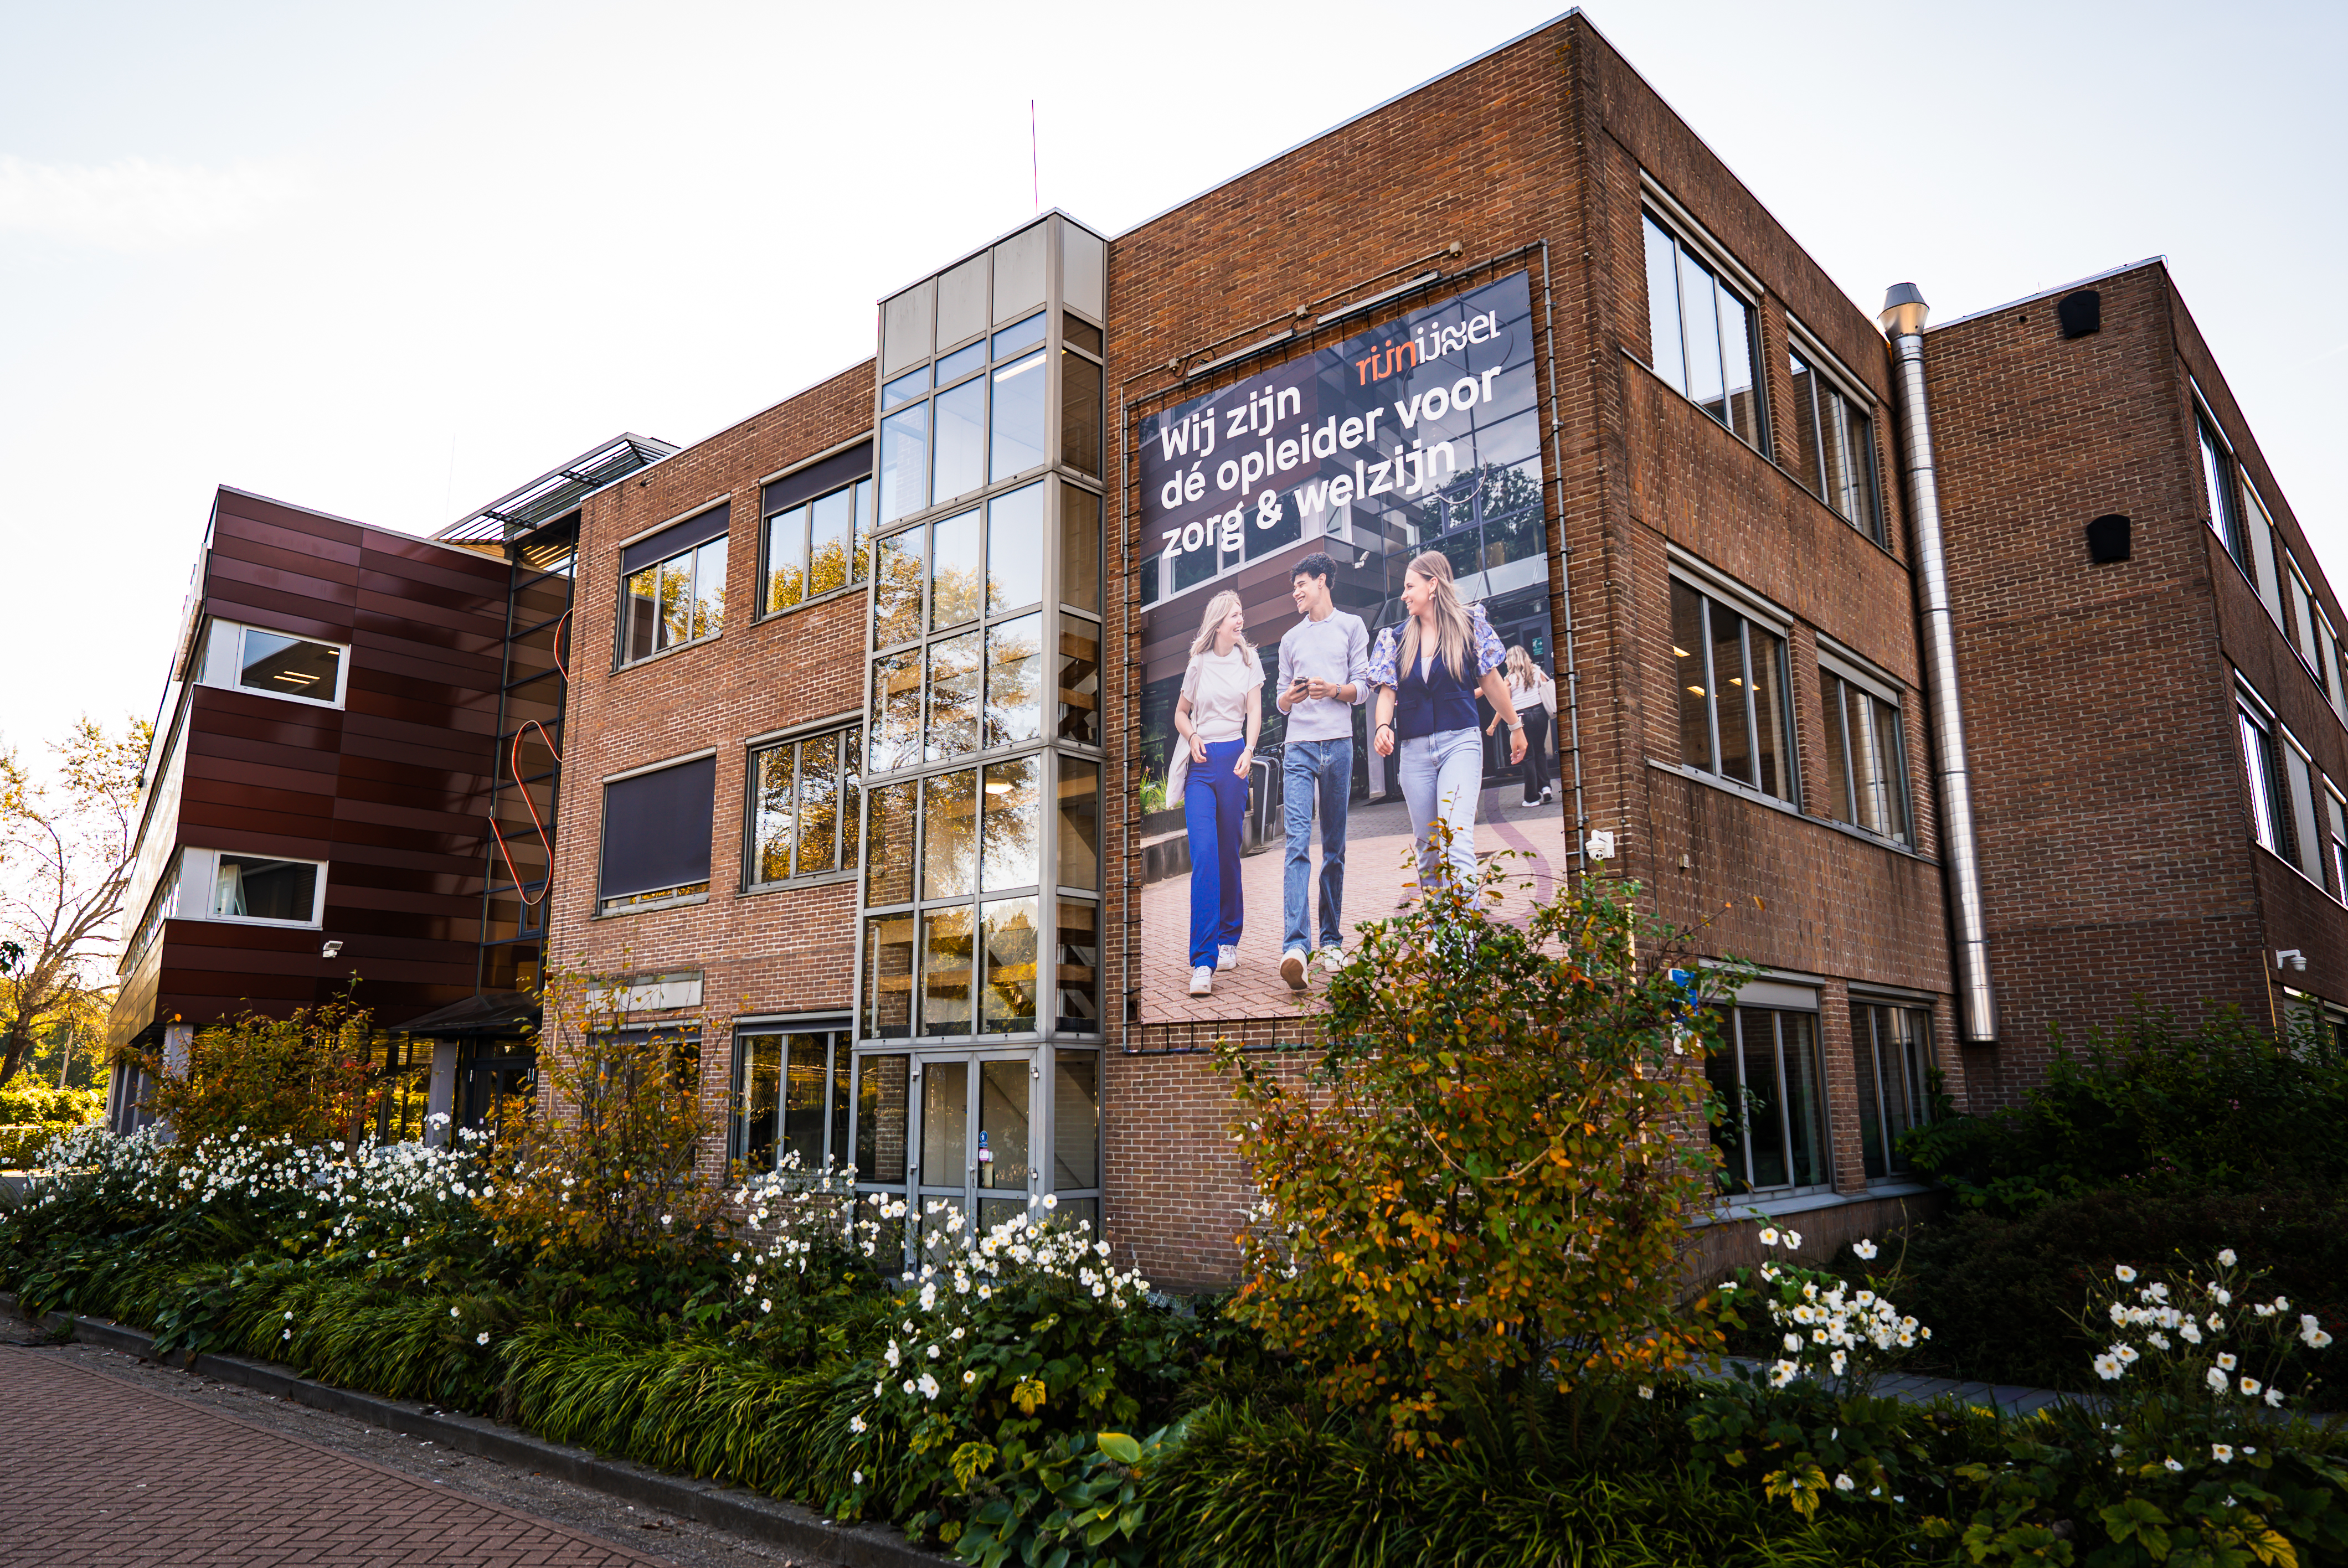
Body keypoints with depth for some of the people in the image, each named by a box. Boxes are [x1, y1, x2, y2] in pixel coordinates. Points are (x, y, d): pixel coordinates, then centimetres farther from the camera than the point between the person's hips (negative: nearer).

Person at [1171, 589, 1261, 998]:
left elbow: (1254, 712, 2)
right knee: (1204, 854, -13)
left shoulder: (1249, 661, 10)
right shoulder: (1199, 664, 10)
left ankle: (1228, 941, 24)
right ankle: (1203, 962, -17)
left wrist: (1248, 752, -16)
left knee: (1228, 853, 5)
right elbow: (1180, 713, 20)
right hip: (1201, 764, 0)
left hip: (1234, 760, 1)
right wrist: (1192, 738, -2)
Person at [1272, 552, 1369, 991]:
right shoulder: (1291, 638, 22)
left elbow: (1363, 687, 7)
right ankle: (1296, 946, -25)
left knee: (1335, 847, 2)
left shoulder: (1351, 626, 13)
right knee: (1298, 843, -14)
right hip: (1298, 746, 1)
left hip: (1338, 744, -1)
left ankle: (1332, 939, 11)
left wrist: (1334, 690, -13)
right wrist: (1290, 697, -2)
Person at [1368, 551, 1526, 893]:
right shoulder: (1396, 638, 10)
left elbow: (1490, 680, 10)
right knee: (1427, 848, 9)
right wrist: (1383, 726, -13)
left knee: (1457, 841, -20)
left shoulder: (1470, 623, 2)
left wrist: (1515, 727, 18)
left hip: (1460, 742, -4)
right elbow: (1387, 691, 8)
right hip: (1414, 750, 4)